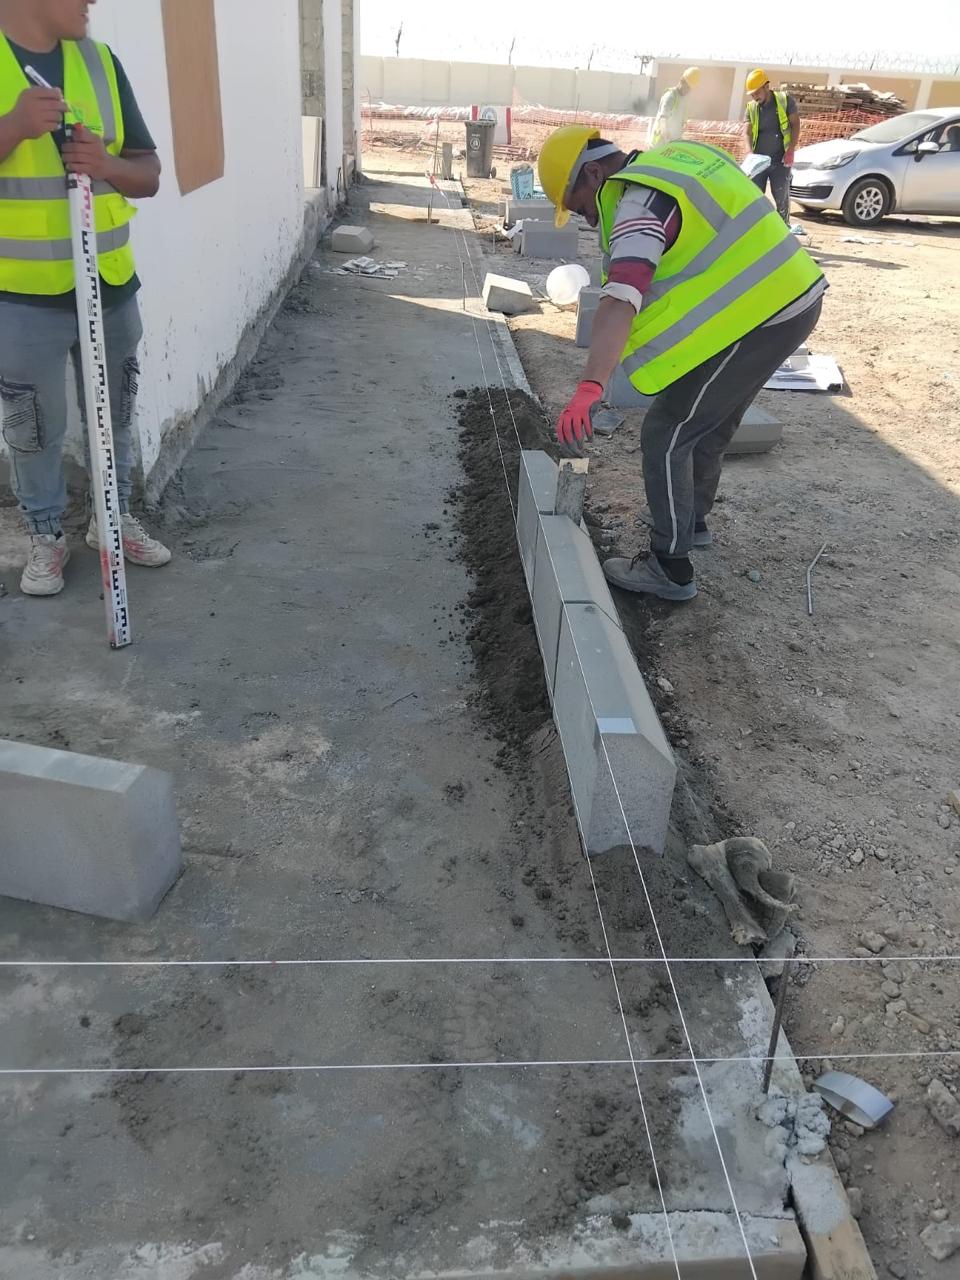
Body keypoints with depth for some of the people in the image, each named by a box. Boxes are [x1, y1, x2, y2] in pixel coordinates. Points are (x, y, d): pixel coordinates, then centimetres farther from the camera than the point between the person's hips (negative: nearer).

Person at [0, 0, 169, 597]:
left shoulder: (101, 61, 7)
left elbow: (149, 174, 8)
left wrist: (107, 164, -13)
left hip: (110, 287, 4)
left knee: (116, 414, 15)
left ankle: (114, 515, 35)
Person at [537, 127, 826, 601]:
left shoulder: (641, 203, -18)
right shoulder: (675, 157, 13)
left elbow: (621, 301, -33)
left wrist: (588, 389, -42)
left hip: (752, 316, -10)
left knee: (666, 436, -3)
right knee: (710, 425, 25)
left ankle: (670, 568, 5)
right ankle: (692, 521, 44)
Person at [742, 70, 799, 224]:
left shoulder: (785, 100, -2)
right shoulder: (751, 107, 5)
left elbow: (795, 124, -2)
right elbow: (747, 131, -5)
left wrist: (791, 150, -13)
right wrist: (750, 152, -23)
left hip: (780, 160, -3)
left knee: (781, 196, 0)